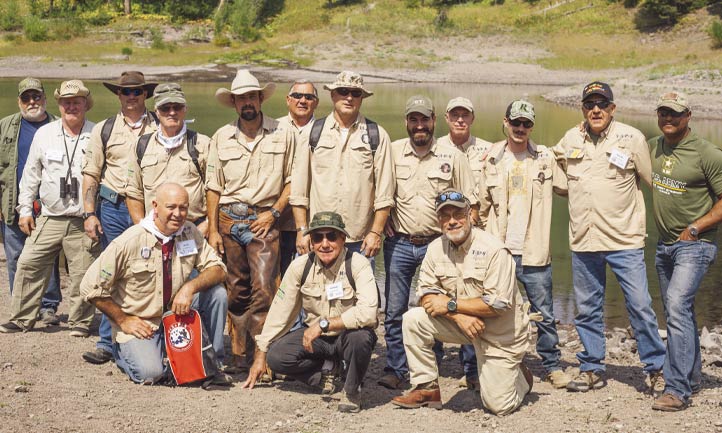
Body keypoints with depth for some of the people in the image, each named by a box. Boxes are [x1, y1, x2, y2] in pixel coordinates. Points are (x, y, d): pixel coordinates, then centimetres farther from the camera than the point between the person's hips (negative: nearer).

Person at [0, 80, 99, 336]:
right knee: (28, 265, 0)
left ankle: (80, 321, 16)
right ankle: (22, 319, 13)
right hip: (48, 219, 3)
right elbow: (31, 173, 14)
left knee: (82, 274, 0)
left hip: (83, 221, -2)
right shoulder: (44, 134, 8)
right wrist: (25, 209, 10)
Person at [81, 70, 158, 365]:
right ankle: (107, 343, 7)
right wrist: (90, 214, -1)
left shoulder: (159, 129, 7)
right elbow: (90, 174, 8)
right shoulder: (104, 130, 10)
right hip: (113, 207, 1)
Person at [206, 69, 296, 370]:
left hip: (264, 219, -2)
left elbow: (292, 180, 6)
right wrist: (213, 230, 4)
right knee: (236, 288, 7)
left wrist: (274, 212, -6)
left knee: (264, 287, -13)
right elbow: (214, 188, 9)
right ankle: (239, 351, 16)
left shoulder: (283, 135, 3)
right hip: (229, 219, 3)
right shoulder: (221, 138, 8)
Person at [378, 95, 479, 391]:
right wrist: (383, 224, 1)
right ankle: (395, 369, 15)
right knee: (394, 310, 4)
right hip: (399, 244, 1)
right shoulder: (393, 152, 2)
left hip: (437, 244, -1)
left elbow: (471, 202, 5)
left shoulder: (452, 156, 0)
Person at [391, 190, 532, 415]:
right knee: (413, 319, -18)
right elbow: (427, 295, -6)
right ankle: (427, 389, -5)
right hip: (462, 325, 5)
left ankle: (520, 376, 29)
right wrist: (458, 315, -23)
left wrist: (451, 304, -22)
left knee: (499, 406, -6)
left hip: (501, 333, -5)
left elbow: (499, 304, -26)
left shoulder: (494, 250, -21)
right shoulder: (436, 248, -3)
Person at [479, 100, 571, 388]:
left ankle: (552, 366, 17)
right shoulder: (492, 159, 6)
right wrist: (490, 236, 10)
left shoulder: (546, 158, 3)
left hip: (534, 253, -1)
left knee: (544, 313, 3)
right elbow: (484, 205, 12)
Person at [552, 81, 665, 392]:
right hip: (582, 240, 3)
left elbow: (651, 180, 7)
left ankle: (656, 368, 10)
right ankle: (591, 369, 23)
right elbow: (561, 183, 24)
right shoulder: (569, 140, 7)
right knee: (587, 309, 11)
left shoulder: (632, 138, -3)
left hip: (624, 240, -3)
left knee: (640, 305, -4)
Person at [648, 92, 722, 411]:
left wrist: (696, 227, -14)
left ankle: (677, 390, -20)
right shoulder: (652, 148, 6)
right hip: (664, 244, 7)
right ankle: (692, 378, 31)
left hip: (695, 244, -7)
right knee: (678, 312, 16)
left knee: (678, 306, -20)